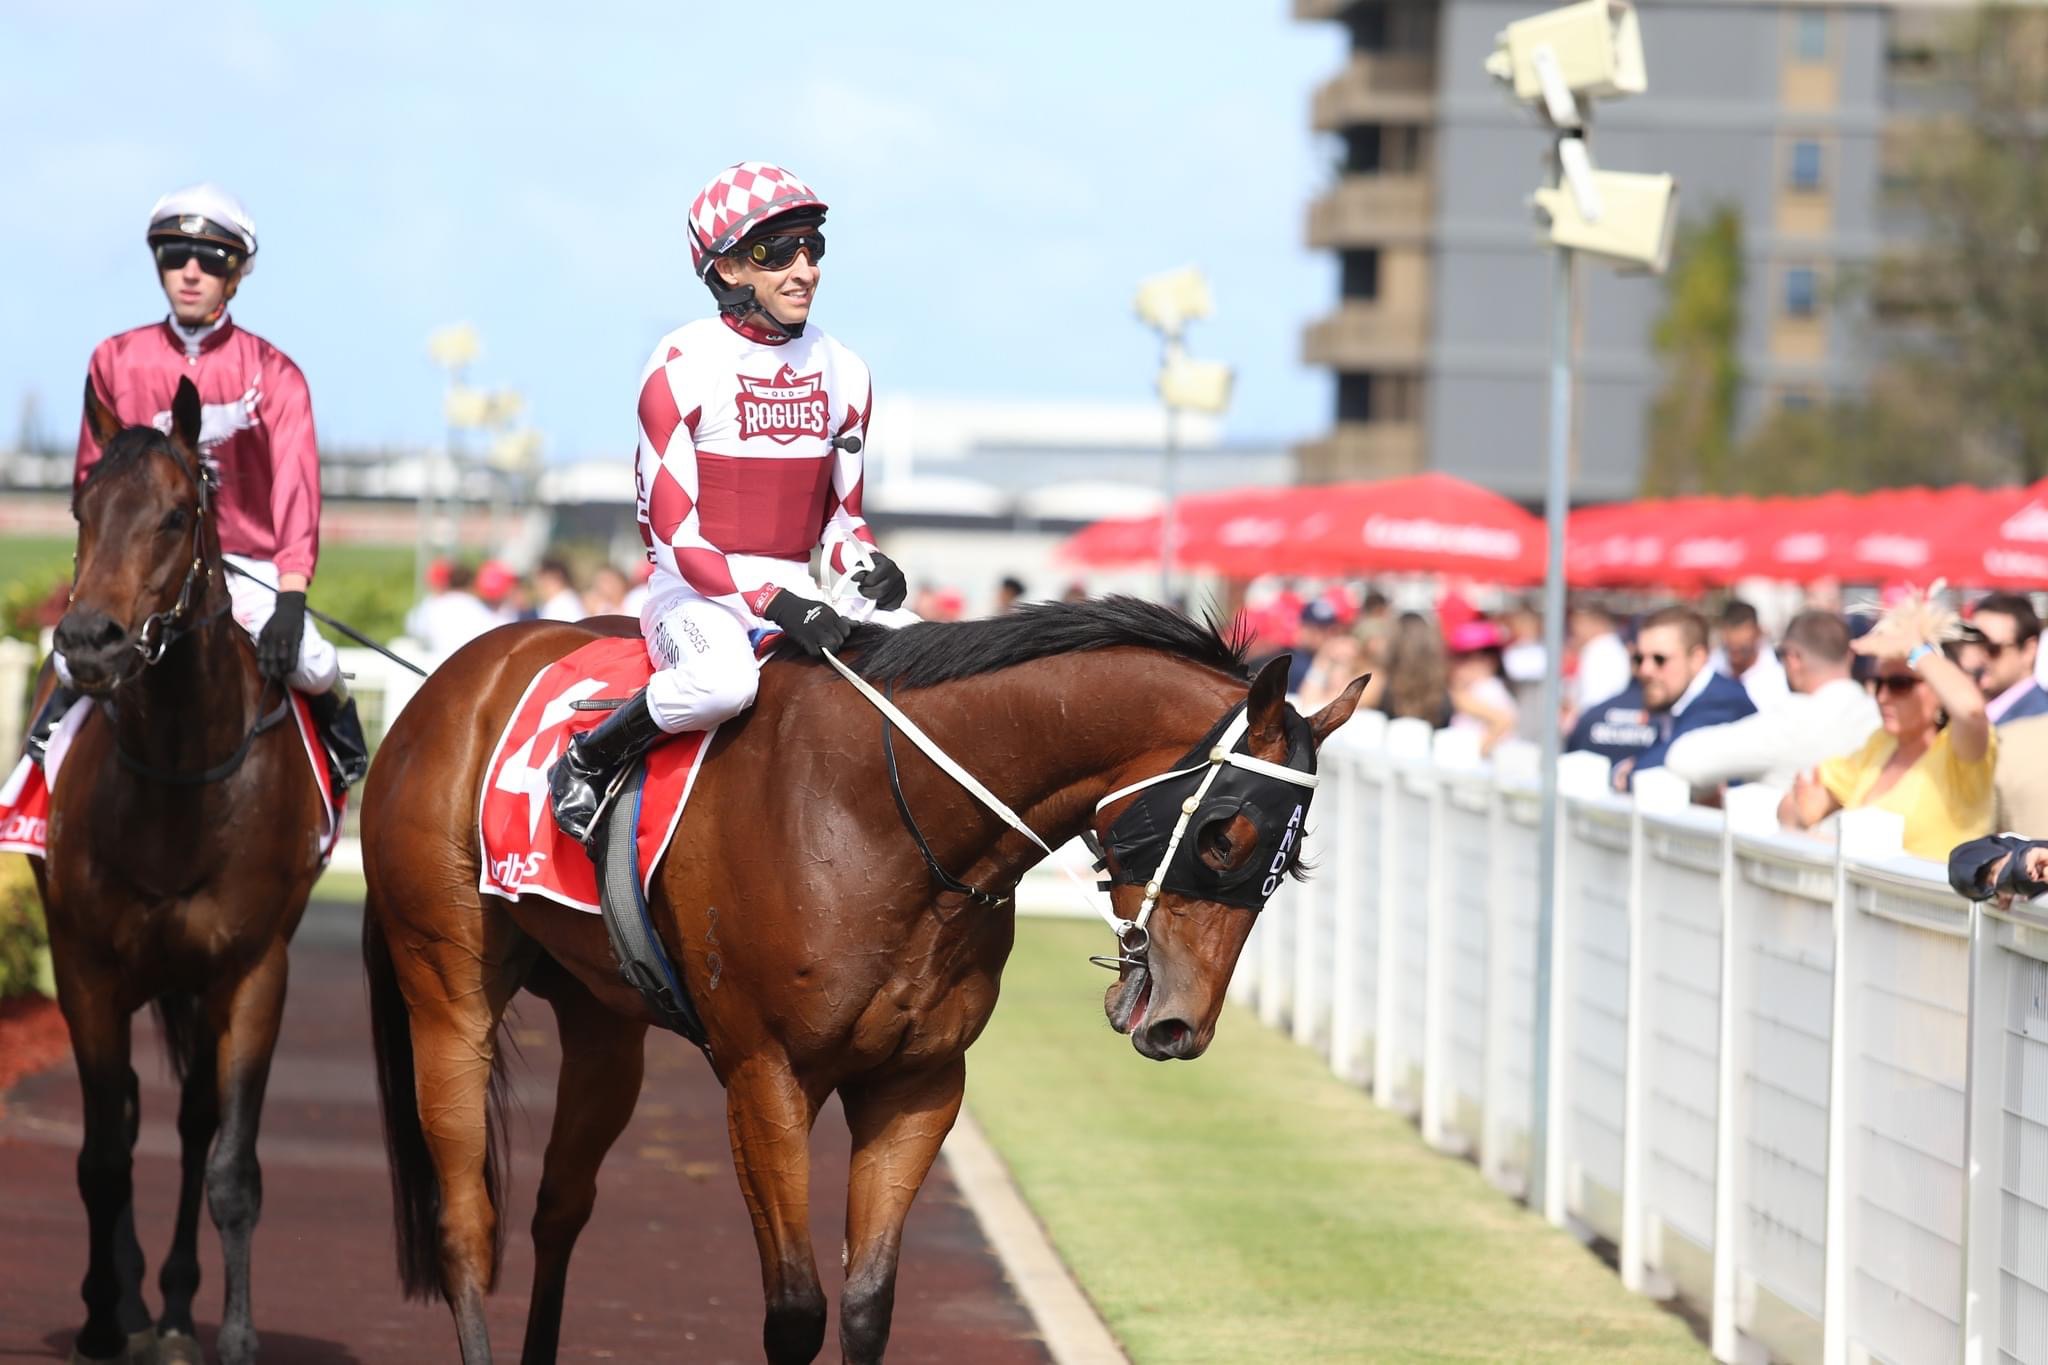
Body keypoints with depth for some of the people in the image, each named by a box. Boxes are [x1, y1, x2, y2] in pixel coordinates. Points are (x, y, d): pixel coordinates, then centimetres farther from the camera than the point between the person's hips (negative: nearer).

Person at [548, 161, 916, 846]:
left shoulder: (842, 372, 8)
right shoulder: (684, 367, -10)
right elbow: (671, 532, -14)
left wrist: (866, 564, -7)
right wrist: (772, 603, -25)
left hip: (796, 591, 6)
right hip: (697, 591, -6)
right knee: (723, 681, -39)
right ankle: (587, 762, -12)